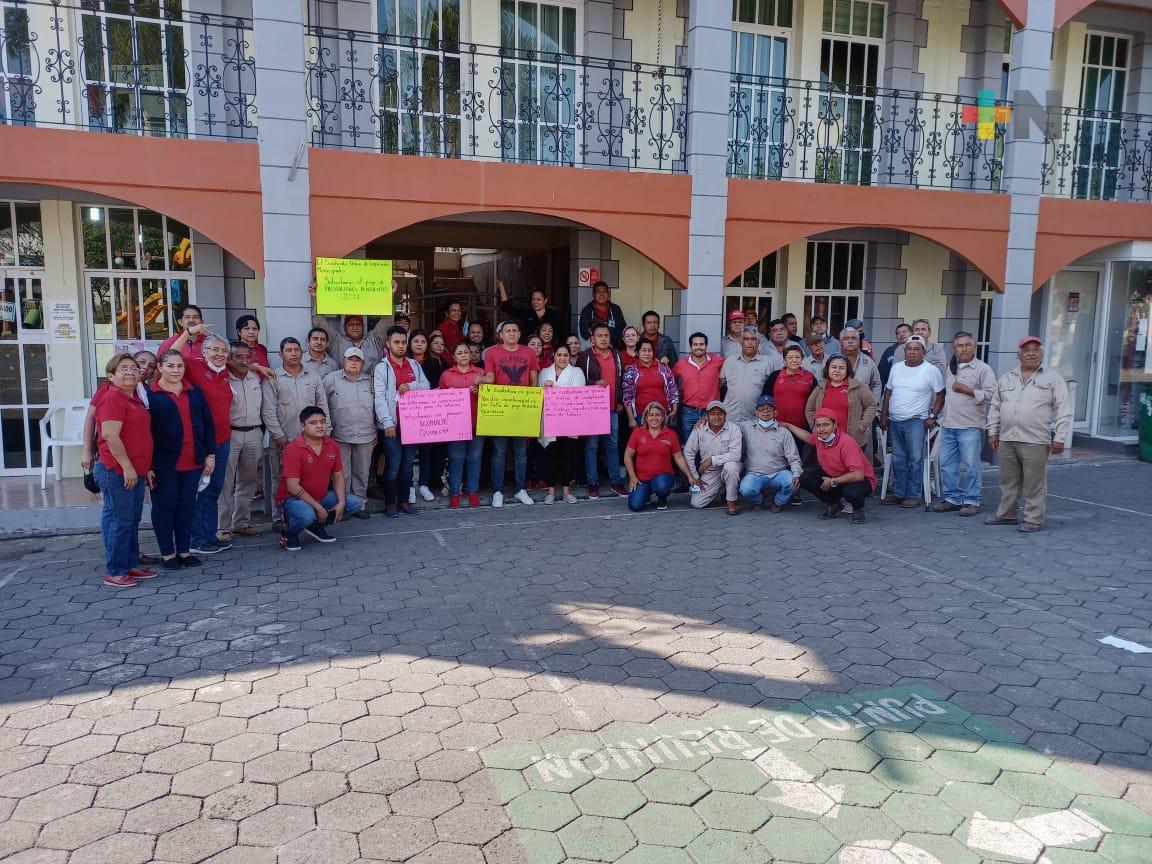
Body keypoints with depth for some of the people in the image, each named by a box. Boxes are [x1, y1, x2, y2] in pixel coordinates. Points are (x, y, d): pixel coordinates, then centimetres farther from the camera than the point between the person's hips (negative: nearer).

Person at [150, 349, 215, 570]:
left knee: (187, 506, 10)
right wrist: (148, 465, -11)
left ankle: (184, 550, 22)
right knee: (165, 506, 6)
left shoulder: (195, 392, 9)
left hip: (193, 462, 4)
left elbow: (208, 423, 12)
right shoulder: (150, 395, -5)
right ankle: (167, 552, 17)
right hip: (164, 463, -4)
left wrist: (210, 454, 7)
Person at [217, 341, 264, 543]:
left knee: (248, 481, 12)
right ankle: (222, 527, 3)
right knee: (225, 483, -3)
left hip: (254, 434, 6)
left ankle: (242, 523, 23)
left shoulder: (256, 378, 10)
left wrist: (261, 430, 19)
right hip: (229, 434, -6)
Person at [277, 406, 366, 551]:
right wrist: (318, 508, -23)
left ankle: (317, 526, 10)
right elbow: (293, 487, -24)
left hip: (321, 496, 7)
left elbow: (338, 476, 6)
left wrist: (341, 503, -10)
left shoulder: (332, 446, -2)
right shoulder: (293, 448, -21)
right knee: (307, 515, -39)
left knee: (356, 503, -5)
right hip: (293, 498, -7)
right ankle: (289, 533, -2)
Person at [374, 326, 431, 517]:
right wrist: (387, 422, -18)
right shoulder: (381, 368, -2)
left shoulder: (415, 365, 13)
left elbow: (426, 386, 7)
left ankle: (404, 500, 20)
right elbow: (379, 398, -9)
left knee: (408, 464, 10)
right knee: (393, 465, -3)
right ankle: (390, 503, 8)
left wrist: (410, 386, -12)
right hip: (392, 424, -5)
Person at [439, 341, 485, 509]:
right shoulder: (446, 375, 7)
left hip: (476, 421, 1)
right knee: (456, 458, 1)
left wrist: (479, 392, -9)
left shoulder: (480, 373, 9)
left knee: (474, 457, 5)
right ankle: (454, 493, 8)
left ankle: (473, 492, 14)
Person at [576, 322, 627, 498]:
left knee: (613, 445, 8)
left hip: (612, 409, 4)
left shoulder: (617, 356, 13)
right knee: (591, 446, 0)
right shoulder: (585, 356, -1)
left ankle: (615, 481, 15)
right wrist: (595, 383, -17)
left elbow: (621, 380, 18)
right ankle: (592, 483, 7)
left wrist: (620, 402, 14)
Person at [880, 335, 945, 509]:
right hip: (894, 421, 5)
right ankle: (898, 493, 18)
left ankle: (913, 495, 3)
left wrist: (933, 416, -9)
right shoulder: (896, 367, 10)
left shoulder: (931, 370, -4)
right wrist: (883, 416, 11)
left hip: (916, 422, -5)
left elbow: (940, 395, -2)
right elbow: (888, 392, 16)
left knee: (915, 459, -3)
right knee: (898, 459, 10)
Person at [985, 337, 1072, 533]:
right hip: (1006, 439, 5)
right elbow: (994, 407, 16)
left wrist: (1059, 438, -9)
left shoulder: (1053, 378, 0)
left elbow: (1063, 410, -4)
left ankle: (1034, 519, 8)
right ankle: (1007, 514, 24)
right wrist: (992, 432, 10)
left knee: (1034, 484, 0)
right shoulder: (1006, 378, 12)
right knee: (1008, 481, 13)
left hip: (1035, 441, -4)